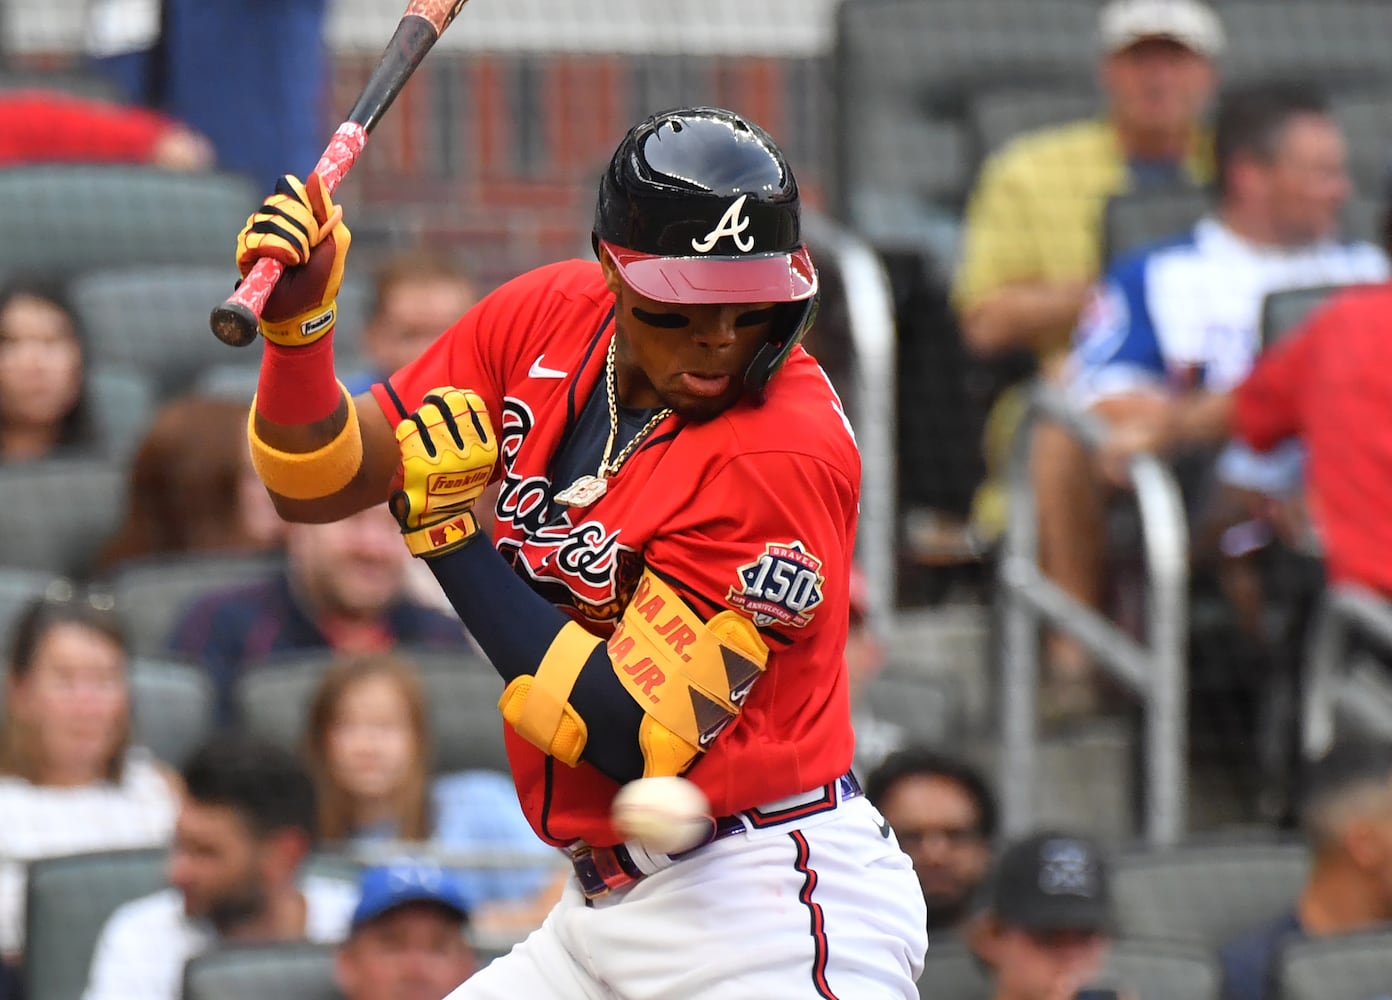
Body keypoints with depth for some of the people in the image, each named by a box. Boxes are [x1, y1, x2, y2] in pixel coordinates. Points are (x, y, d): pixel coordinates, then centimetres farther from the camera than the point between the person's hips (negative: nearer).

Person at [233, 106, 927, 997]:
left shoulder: (784, 454, -21)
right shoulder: (548, 323, 1)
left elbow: (627, 738, -21)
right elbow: (318, 487, 6)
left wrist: (449, 531, -17)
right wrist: (300, 322, -12)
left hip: (768, 915, -7)